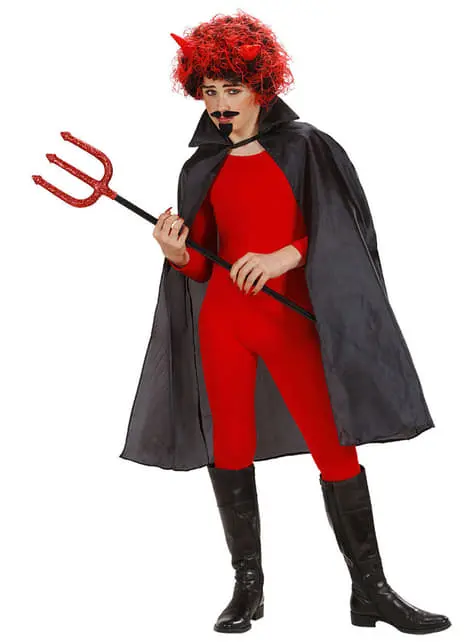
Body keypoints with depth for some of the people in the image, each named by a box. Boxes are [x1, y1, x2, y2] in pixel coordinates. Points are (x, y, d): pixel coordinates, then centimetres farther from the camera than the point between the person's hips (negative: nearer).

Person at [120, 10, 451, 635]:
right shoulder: (203, 171, 12)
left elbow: (336, 231, -2)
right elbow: (202, 266, 14)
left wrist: (285, 256, -17)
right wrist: (176, 254, -8)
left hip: (291, 321, -3)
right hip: (222, 322, 3)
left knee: (336, 449, -6)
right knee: (230, 452, 3)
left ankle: (370, 590, 4)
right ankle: (248, 586, 16)